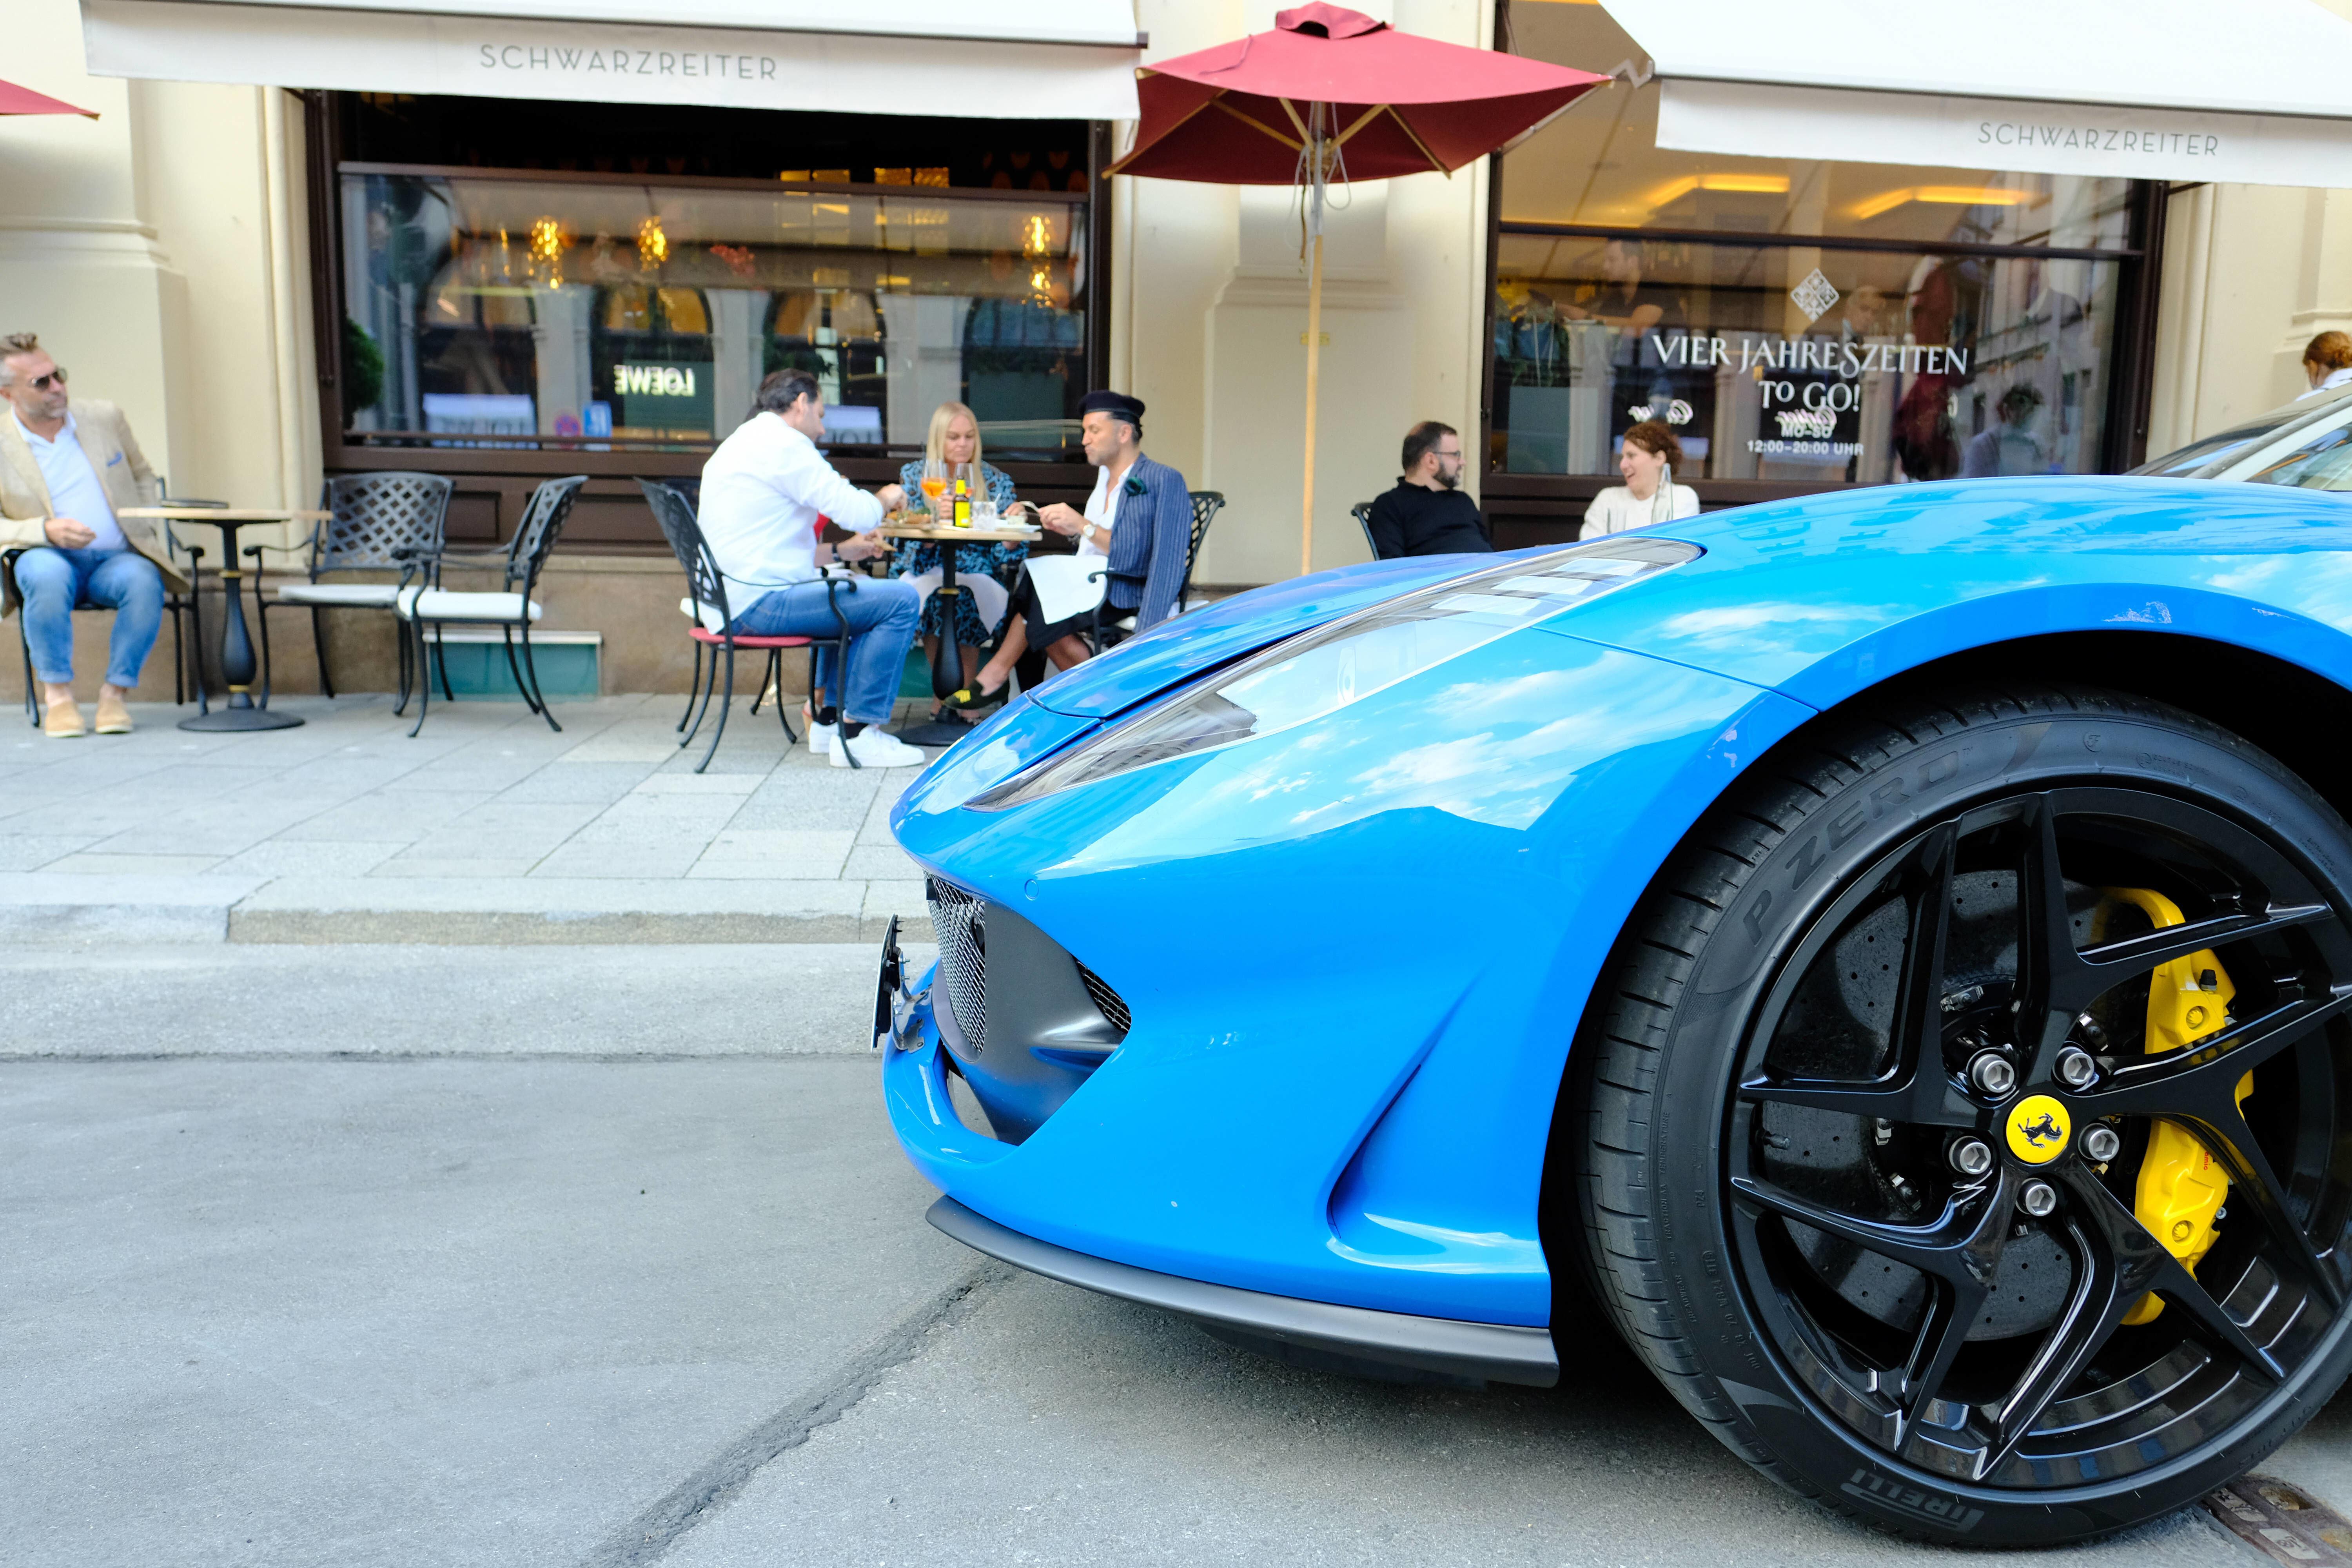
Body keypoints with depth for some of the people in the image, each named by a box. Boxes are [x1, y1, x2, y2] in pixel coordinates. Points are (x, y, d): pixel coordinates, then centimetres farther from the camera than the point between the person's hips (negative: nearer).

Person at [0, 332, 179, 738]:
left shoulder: (105, 418, 10)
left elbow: (143, 477, 22)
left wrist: (148, 532, 6)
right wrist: (46, 531, -20)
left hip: (118, 559, 2)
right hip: (49, 559, -2)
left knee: (145, 580, -33)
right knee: (47, 575, -38)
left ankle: (116, 691, -19)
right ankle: (57, 693, -21)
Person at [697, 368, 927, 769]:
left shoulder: (742, 443, 24)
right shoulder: (784, 443, -9)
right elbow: (857, 513, -17)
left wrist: (841, 551, 21)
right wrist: (885, 498, 6)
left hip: (731, 600, 11)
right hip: (761, 602, -11)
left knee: (855, 590, 32)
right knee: (902, 599, -13)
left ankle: (831, 717, 25)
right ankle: (857, 734, -10)